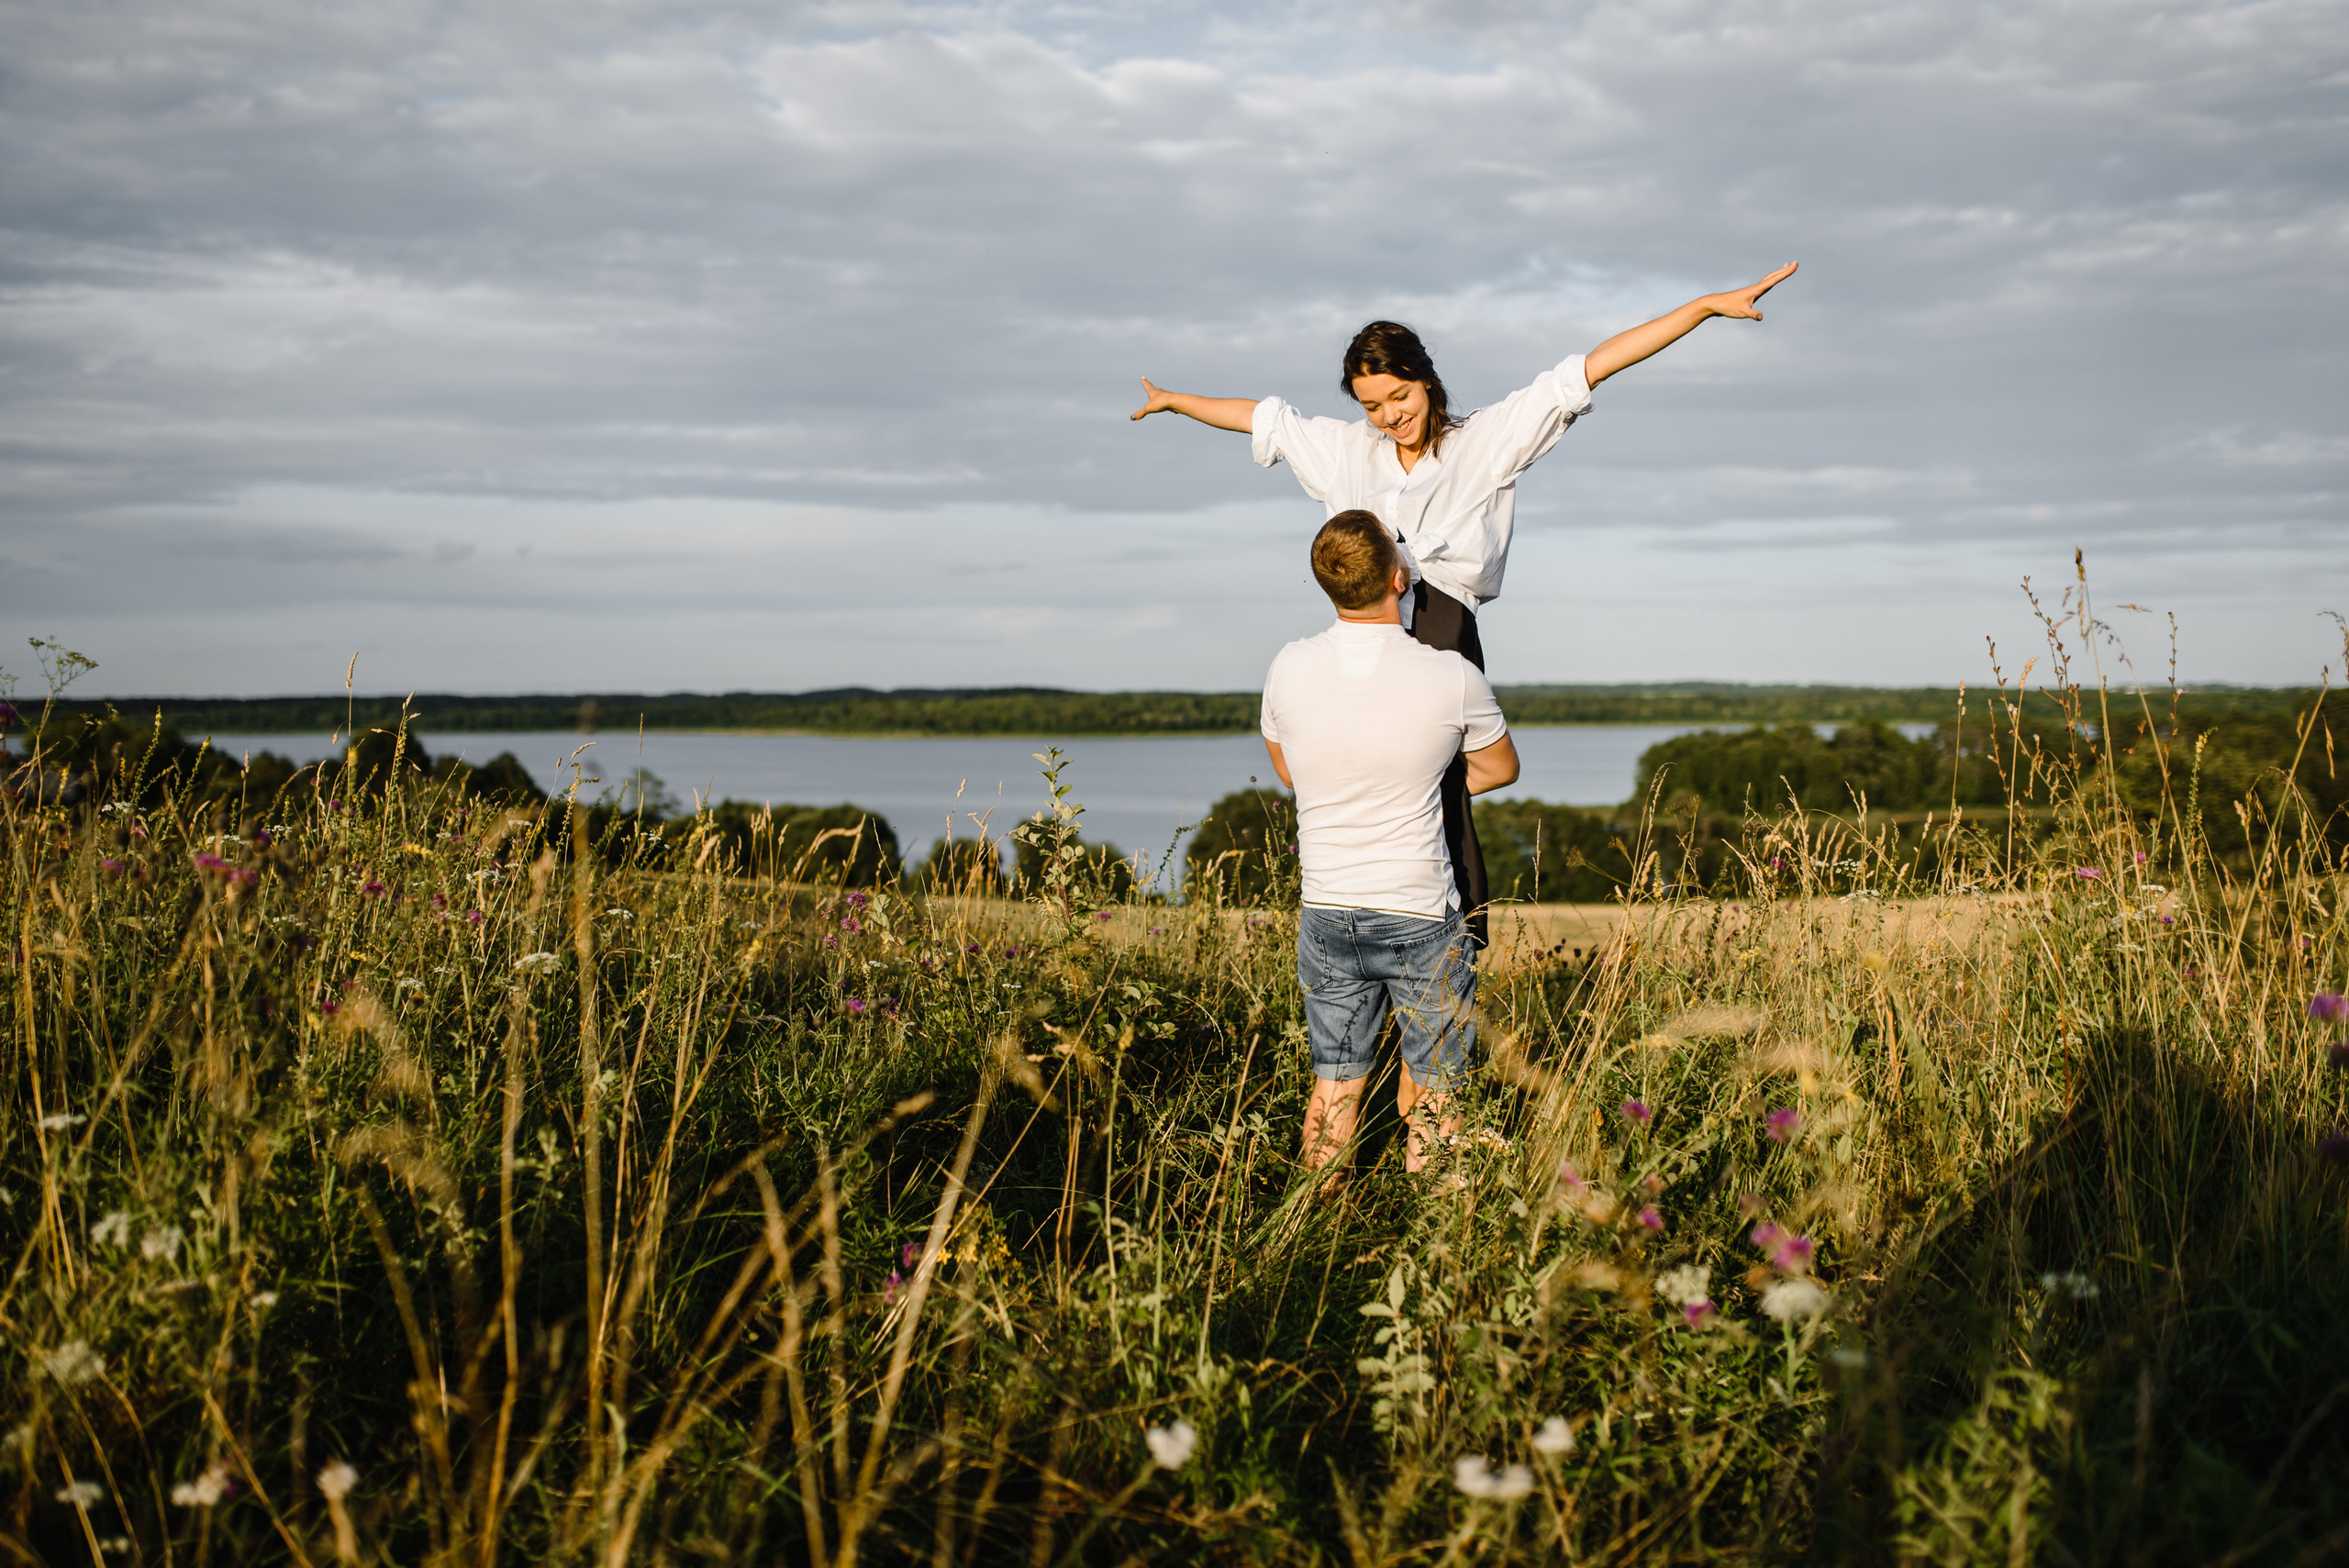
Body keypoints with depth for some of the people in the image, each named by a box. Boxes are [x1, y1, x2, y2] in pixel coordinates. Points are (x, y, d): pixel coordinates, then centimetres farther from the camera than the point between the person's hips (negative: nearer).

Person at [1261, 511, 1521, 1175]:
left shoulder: (1289, 670, -7)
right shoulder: (1453, 678, -15)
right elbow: (1501, 768, 5)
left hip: (1326, 917, 3)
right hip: (1422, 920, -3)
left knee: (1334, 1085, 15)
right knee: (1430, 1094, 12)